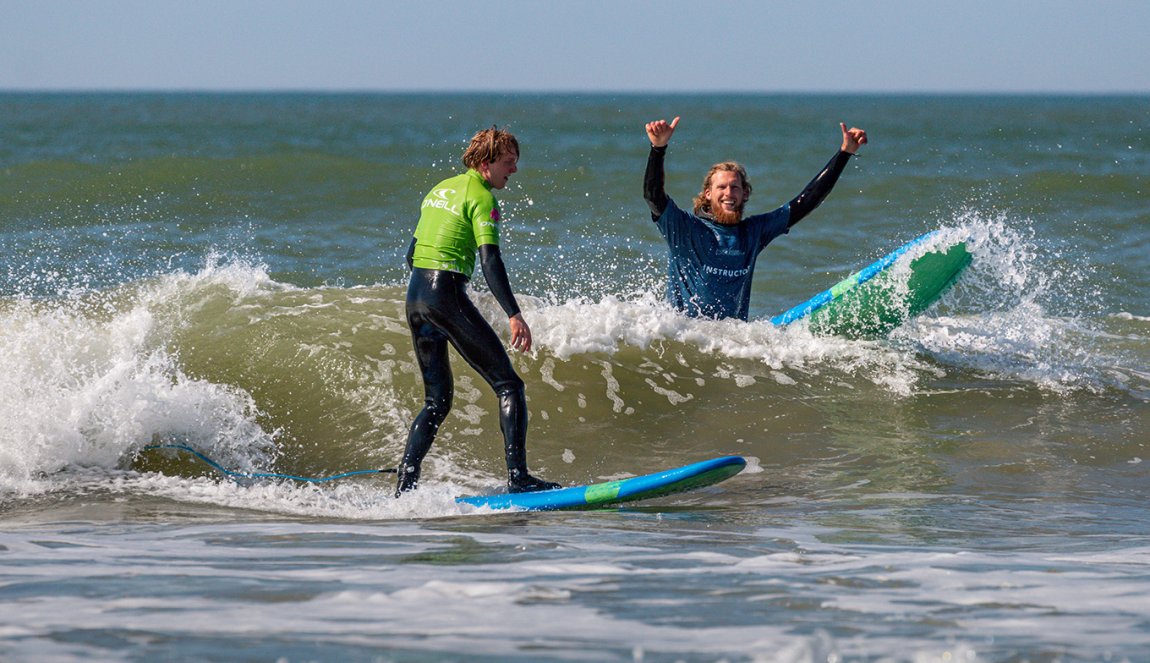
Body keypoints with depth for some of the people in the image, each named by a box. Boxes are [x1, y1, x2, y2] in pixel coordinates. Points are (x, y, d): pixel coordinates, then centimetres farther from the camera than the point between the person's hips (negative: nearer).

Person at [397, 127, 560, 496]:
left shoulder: (440, 190, 19)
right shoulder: (480, 197, -7)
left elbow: (412, 254, 22)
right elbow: (489, 260, -18)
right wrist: (513, 315, -25)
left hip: (415, 298, 8)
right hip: (447, 296, -8)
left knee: (437, 400, 15)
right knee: (509, 386, -3)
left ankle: (405, 486, 7)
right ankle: (517, 477, -13)